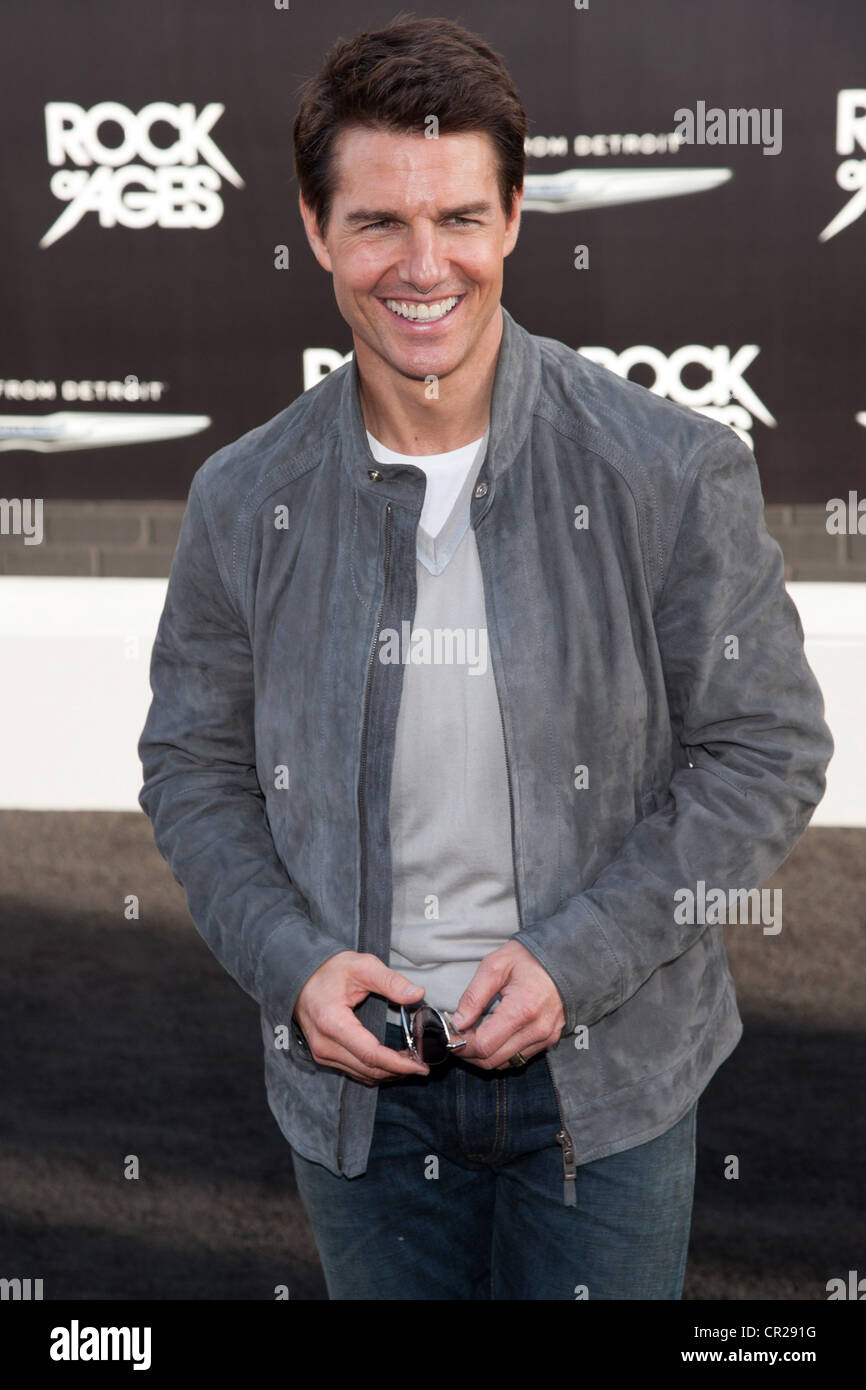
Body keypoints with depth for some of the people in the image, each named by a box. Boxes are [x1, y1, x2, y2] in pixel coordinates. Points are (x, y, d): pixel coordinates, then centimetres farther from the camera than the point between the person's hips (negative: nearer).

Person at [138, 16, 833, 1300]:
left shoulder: (672, 473, -11)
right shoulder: (244, 502, -3)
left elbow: (770, 750, -7)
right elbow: (193, 764, 6)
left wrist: (576, 959, -15)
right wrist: (291, 961, -9)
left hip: (604, 1073, -2)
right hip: (355, 1076, 2)